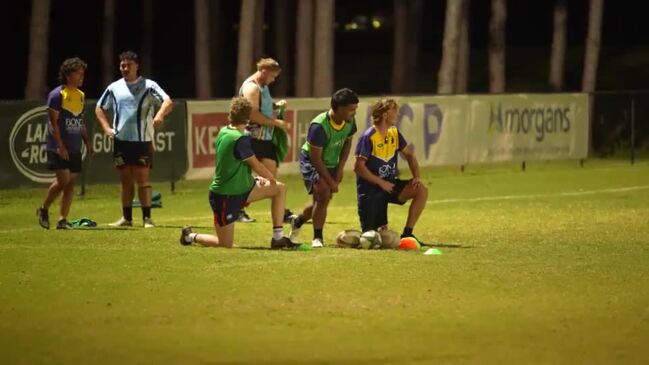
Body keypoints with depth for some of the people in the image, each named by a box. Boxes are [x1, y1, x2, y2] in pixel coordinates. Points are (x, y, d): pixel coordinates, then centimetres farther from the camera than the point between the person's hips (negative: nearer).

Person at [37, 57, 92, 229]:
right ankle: (43, 209, 8)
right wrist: (60, 146, -20)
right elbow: (53, 122, -14)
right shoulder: (57, 95, -11)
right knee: (63, 179, -13)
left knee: (71, 182, 3)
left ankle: (62, 220, 7)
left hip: (74, 148, 7)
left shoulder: (81, 95, 12)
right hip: (58, 148, -7)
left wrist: (87, 142, 12)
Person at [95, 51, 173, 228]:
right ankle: (126, 218, 16)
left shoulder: (148, 86, -3)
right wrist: (107, 128, 6)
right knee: (125, 180, 9)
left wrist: (160, 115, -34)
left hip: (143, 140, -4)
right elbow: (99, 108, 21)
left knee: (142, 179, -6)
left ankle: (147, 218, -3)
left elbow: (168, 102, -14)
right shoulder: (114, 88, 9)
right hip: (121, 140, 4)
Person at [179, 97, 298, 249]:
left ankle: (278, 238, 10)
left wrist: (257, 177, 10)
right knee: (225, 244, -1)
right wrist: (272, 178, 4)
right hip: (225, 197, -9)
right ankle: (191, 236, 23)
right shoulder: (240, 139, -25)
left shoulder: (223, 132, 1)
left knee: (280, 189, 6)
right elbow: (256, 165, -15)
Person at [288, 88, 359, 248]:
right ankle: (317, 238, -9)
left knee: (321, 200, 11)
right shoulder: (319, 126, -33)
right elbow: (315, 158, -27)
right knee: (324, 194, -22)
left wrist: (340, 168, -3)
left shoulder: (349, 122, -14)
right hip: (311, 163, -6)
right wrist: (330, 182, -23)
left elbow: (347, 142, 6)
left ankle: (298, 221, 41)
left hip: (331, 163, 7)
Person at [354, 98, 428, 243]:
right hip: (370, 190, -6)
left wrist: (416, 176, -1)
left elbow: (409, 155, 15)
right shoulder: (369, 137, -18)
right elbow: (359, 167, -20)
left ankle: (407, 233, -7)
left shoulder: (394, 133, 4)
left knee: (422, 190, -15)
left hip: (389, 184, 6)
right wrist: (381, 182, -19)